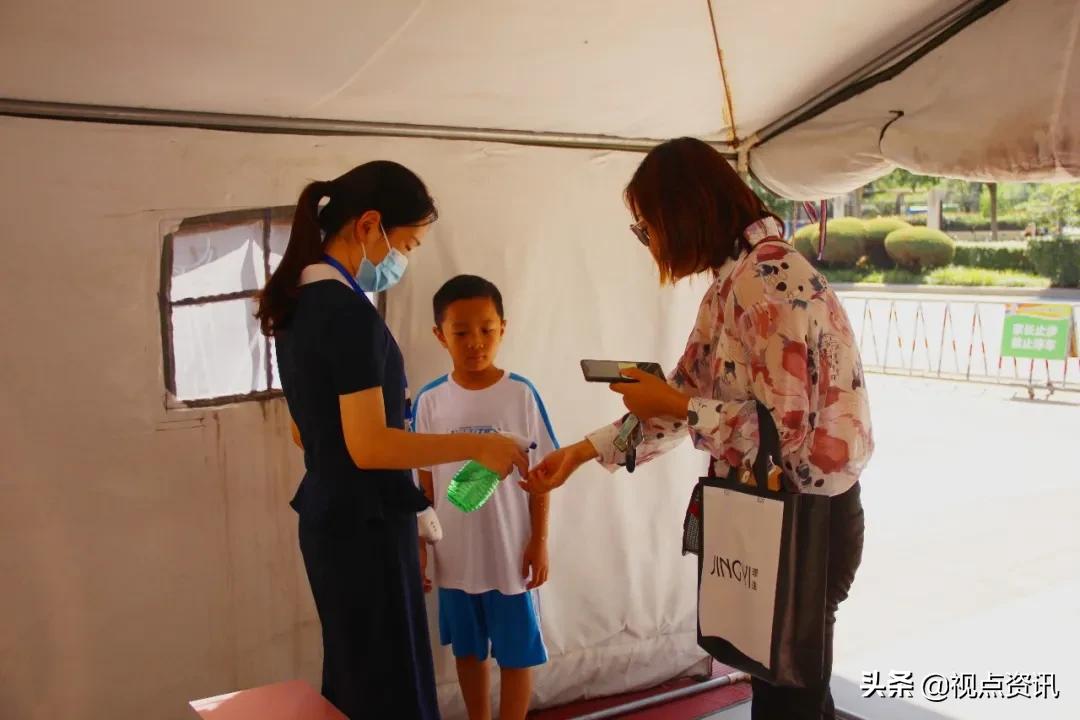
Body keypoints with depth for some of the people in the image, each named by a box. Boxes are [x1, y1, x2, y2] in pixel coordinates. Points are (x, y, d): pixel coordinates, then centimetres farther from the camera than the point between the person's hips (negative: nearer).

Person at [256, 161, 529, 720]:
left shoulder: (297, 303, 9)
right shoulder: (350, 312, -20)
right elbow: (369, 445, -24)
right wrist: (478, 447, -17)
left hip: (327, 519, 9)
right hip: (365, 526, -9)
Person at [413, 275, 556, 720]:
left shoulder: (521, 395, -9)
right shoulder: (430, 400, -4)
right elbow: (425, 480, 3)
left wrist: (540, 541, -5)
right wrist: (419, 544, 4)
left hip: (510, 551, -2)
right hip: (455, 553, 2)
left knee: (516, 651, 10)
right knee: (467, 650, 18)